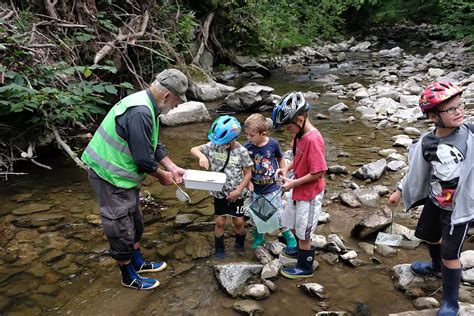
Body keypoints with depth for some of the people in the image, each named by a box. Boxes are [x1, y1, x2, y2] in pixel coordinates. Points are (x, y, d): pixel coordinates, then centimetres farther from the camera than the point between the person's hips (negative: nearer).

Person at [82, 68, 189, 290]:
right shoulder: (140, 112, -29)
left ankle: (137, 262, 41)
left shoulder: (148, 107, 4)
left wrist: (173, 168, 6)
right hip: (110, 176, -10)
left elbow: (154, 146, 13)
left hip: (122, 174, 10)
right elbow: (144, 159, -27)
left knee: (134, 221, 23)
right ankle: (129, 277, 24)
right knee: (121, 228, 6)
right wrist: (162, 176, -9)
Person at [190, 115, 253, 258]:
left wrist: (238, 191, -14)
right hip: (219, 193, 2)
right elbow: (194, 149, -3)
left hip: (235, 193, -1)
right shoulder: (214, 145, -11)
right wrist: (202, 156, -25)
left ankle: (240, 244, 35)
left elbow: (248, 173, -8)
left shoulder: (241, 151, -17)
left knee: (238, 222, 10)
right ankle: (219, 249, 27)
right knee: (220, 222, 9)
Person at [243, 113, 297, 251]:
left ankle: (289, 237, 32)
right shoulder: (247, 147, -14)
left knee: (277, 216, 7)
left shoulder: (273, 144, -17)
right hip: (255, 190, 2)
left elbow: (280, 159, 3)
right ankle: (258, 237, 42)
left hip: (272, 189, -2)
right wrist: (248, 181, -14)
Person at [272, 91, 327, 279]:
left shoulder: (313, 139, -29)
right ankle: (305, 249, 51)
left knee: (303, 232, 9)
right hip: (297, 191, 9)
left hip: (309, 194, -9)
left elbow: (318, 172, -26)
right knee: (293, 225, 25)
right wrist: (287, 168, -2)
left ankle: (305, 268, 31)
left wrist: (293, 183, -20)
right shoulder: (300, 134, -2)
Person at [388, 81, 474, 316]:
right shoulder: (427, 142, -12)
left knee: (450, 254, 1)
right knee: (429, 236, 26)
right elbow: (417, 170, 3)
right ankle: (436, 266, 59)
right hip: (434, 201, 4)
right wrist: (400, 191, 11)